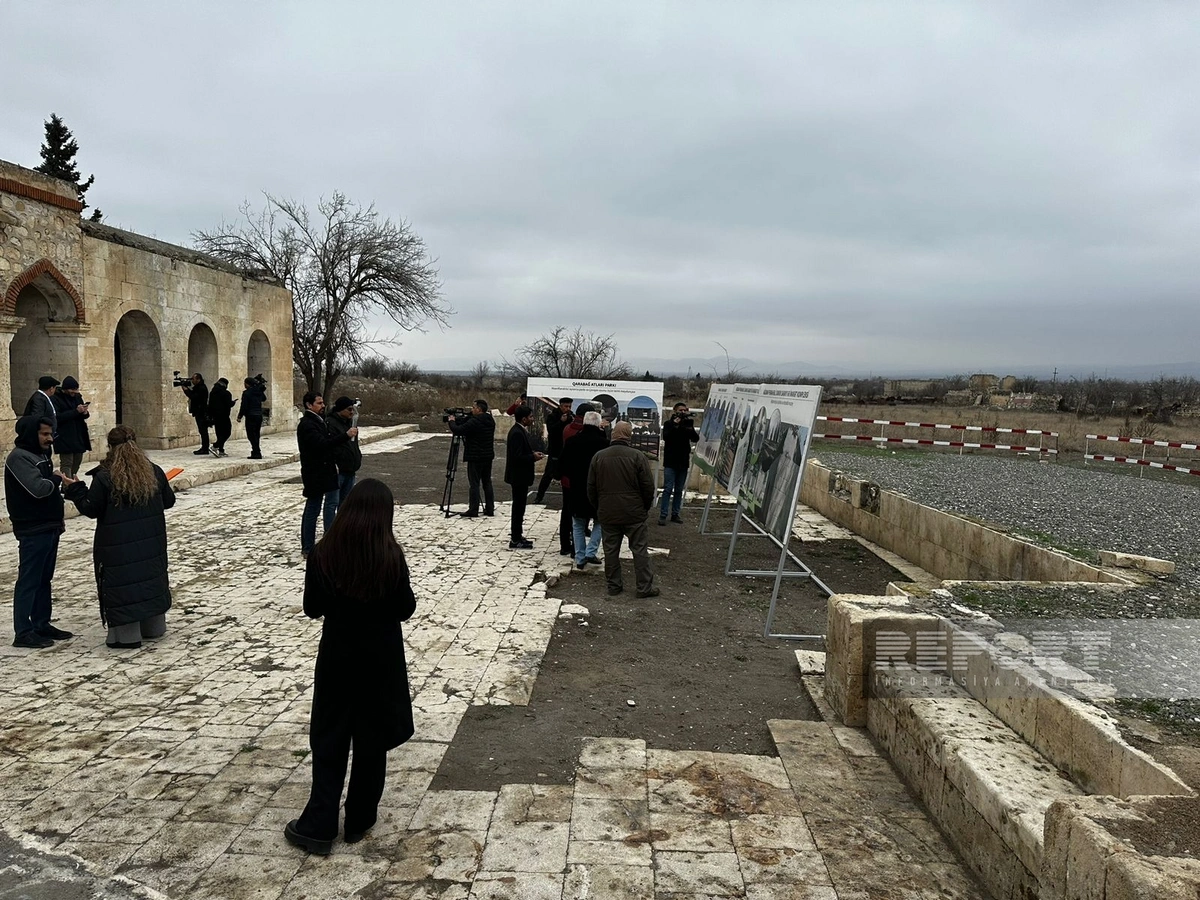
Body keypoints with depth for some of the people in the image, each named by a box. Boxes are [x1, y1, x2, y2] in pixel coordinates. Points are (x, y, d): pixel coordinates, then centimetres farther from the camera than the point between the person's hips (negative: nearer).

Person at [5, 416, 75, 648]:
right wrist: (57, 479, -8)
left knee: (44, 579, 14)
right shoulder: (18, 458, -14)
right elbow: (37, 488, -26)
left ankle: (41, 625, 22)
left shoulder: (41, 454, 14)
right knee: (28, 581, -4)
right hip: (32, 531, -9)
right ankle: (23, 632, 2)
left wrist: (58, 520, 14)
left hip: (49, 528, 9)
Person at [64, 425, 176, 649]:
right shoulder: (153, 472, 0)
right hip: (151, 541, 5)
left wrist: (75, 489, 4)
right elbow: (168, 501, 8)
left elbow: (90, 509, -8)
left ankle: (127, 635, 5)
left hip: (118, 546, -5)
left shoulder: (104, 477, -14)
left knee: (121, 583, 2)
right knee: (152, 578, 17)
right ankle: (153, 627, 27)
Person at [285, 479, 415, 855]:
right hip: (381, 661, -1)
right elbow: (405, 609, -7)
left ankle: (318, 825, 13)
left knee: (329, 740, 13)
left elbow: (312, 608, -1)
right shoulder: (391, 557, -16)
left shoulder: (323, 555, -10)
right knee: (371, 740, 13)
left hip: (336, 658, 1)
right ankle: (358, 821, 24)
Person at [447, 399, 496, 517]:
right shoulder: (490, 421, 9)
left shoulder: (474, 421, -18)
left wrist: (452, 421, -1)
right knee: (487, 483, 12)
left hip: (475, 457, -8)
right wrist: (458, 420, 14)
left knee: (474, 484, -3)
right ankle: (490, 509, 13)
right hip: (488, 456, 8)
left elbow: (458, 430, -20)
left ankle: (473, 510, -1)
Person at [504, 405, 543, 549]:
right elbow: (517, 457, -25)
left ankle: (517, 535, 27)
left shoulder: (520, 430, 10)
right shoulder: (517, 433, -21)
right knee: (519, 506, -3)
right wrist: (533, 457, -16)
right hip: (518, 475, -10)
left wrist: (533, 453, 5)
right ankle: (515, 540, 3)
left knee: (519, 506, 17)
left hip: (520, 475, 10)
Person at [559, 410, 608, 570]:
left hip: (576, 489, 3)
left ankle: (580, 558, 16)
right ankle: (590, 552, 4)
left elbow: (563, 465, 2)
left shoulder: (571, 441, -4)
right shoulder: (604, 443, -13)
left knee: (578, 525, 15)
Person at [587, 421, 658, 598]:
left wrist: (598, 507, 19)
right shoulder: (637, 456, -9)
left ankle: (613, 585, 16)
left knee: (610, 550, 11)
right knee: (639, 550, 5)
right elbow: (648, 486, -7)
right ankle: (645, 587, 7)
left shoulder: (598, 457, 1)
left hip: (607, 514, 3)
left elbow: (591, 488, 7)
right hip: (633, 513, -3)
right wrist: (646, 506, 9)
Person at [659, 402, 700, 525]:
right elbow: (665, 436, -17)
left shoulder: (688, 424, 9)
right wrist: (675, 424, -25)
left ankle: (675, 514, 14)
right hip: (670, 462, -4)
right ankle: (663, 515, -7)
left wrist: (690, 426, -21)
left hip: (683, 462, 4)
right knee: (668, 489, -8)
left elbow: (695, 439, -5)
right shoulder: (669, 423, 0)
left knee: (679, 490, 8)